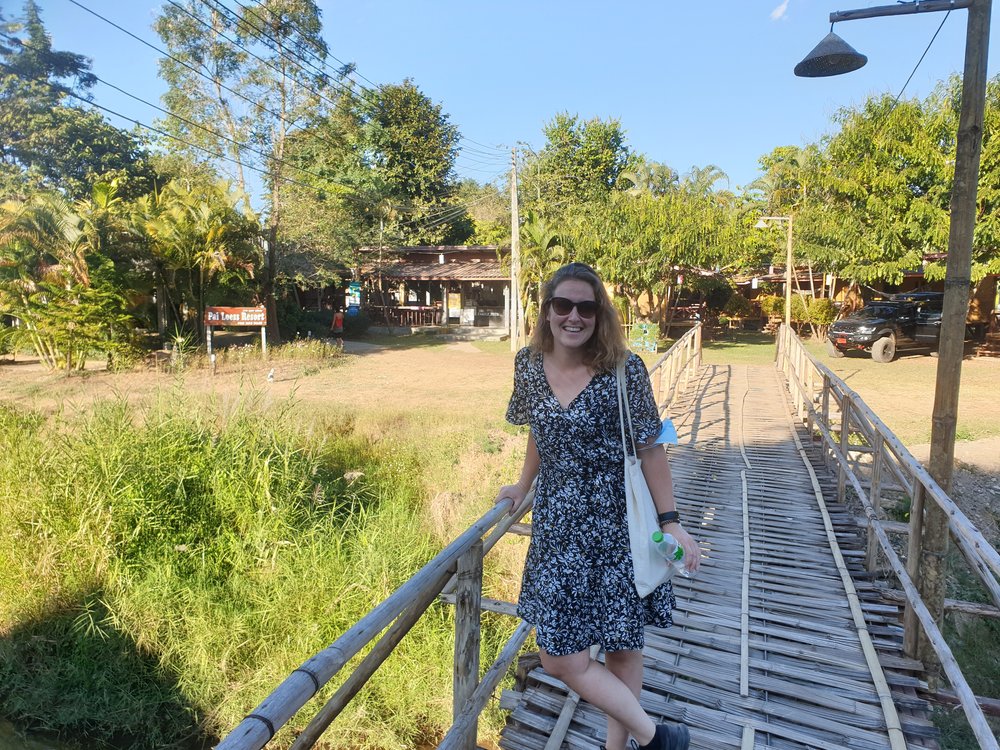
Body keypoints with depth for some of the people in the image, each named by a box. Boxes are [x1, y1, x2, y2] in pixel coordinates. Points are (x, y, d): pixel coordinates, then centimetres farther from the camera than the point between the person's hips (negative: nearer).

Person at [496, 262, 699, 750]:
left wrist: (671, 522, -9)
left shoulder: (623, 368, -14)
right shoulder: (529, 363, -2)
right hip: (557, 523, 4)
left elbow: (650, 449, -9)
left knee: (623, 644, 10)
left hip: (618, 522, -3)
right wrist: (523, 486, 22)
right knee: (558, 655, 6)